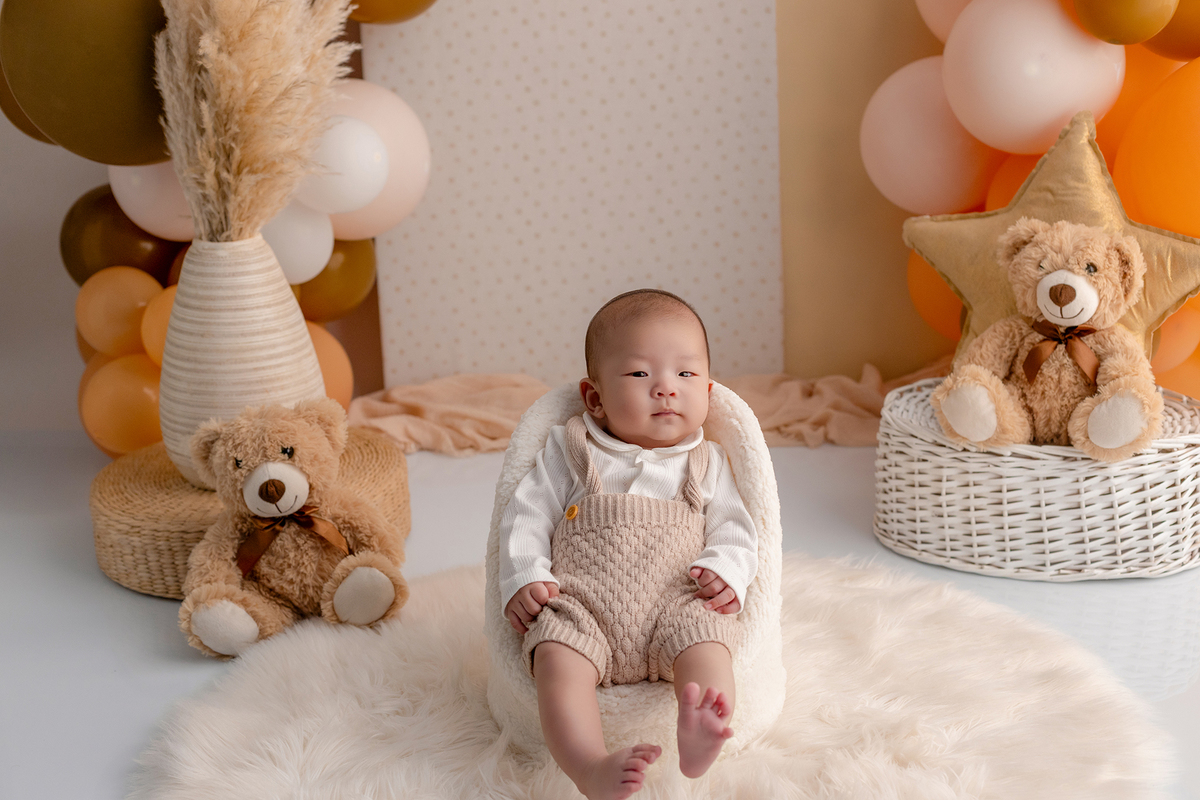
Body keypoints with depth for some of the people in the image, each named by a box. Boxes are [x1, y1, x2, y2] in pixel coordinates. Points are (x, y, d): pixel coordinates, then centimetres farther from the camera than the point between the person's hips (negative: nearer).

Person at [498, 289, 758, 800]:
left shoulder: (707, 464, 21)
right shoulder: (569, 450, 18)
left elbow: (734, 529, 14)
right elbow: (526, 517, 13)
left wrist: (724, 573, -9)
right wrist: (524, 579, -4)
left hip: (676, 605, 1)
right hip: (581, 602, 0)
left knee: (706, 644, -32)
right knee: (556, 658, -32)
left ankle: (697, 740, -58)